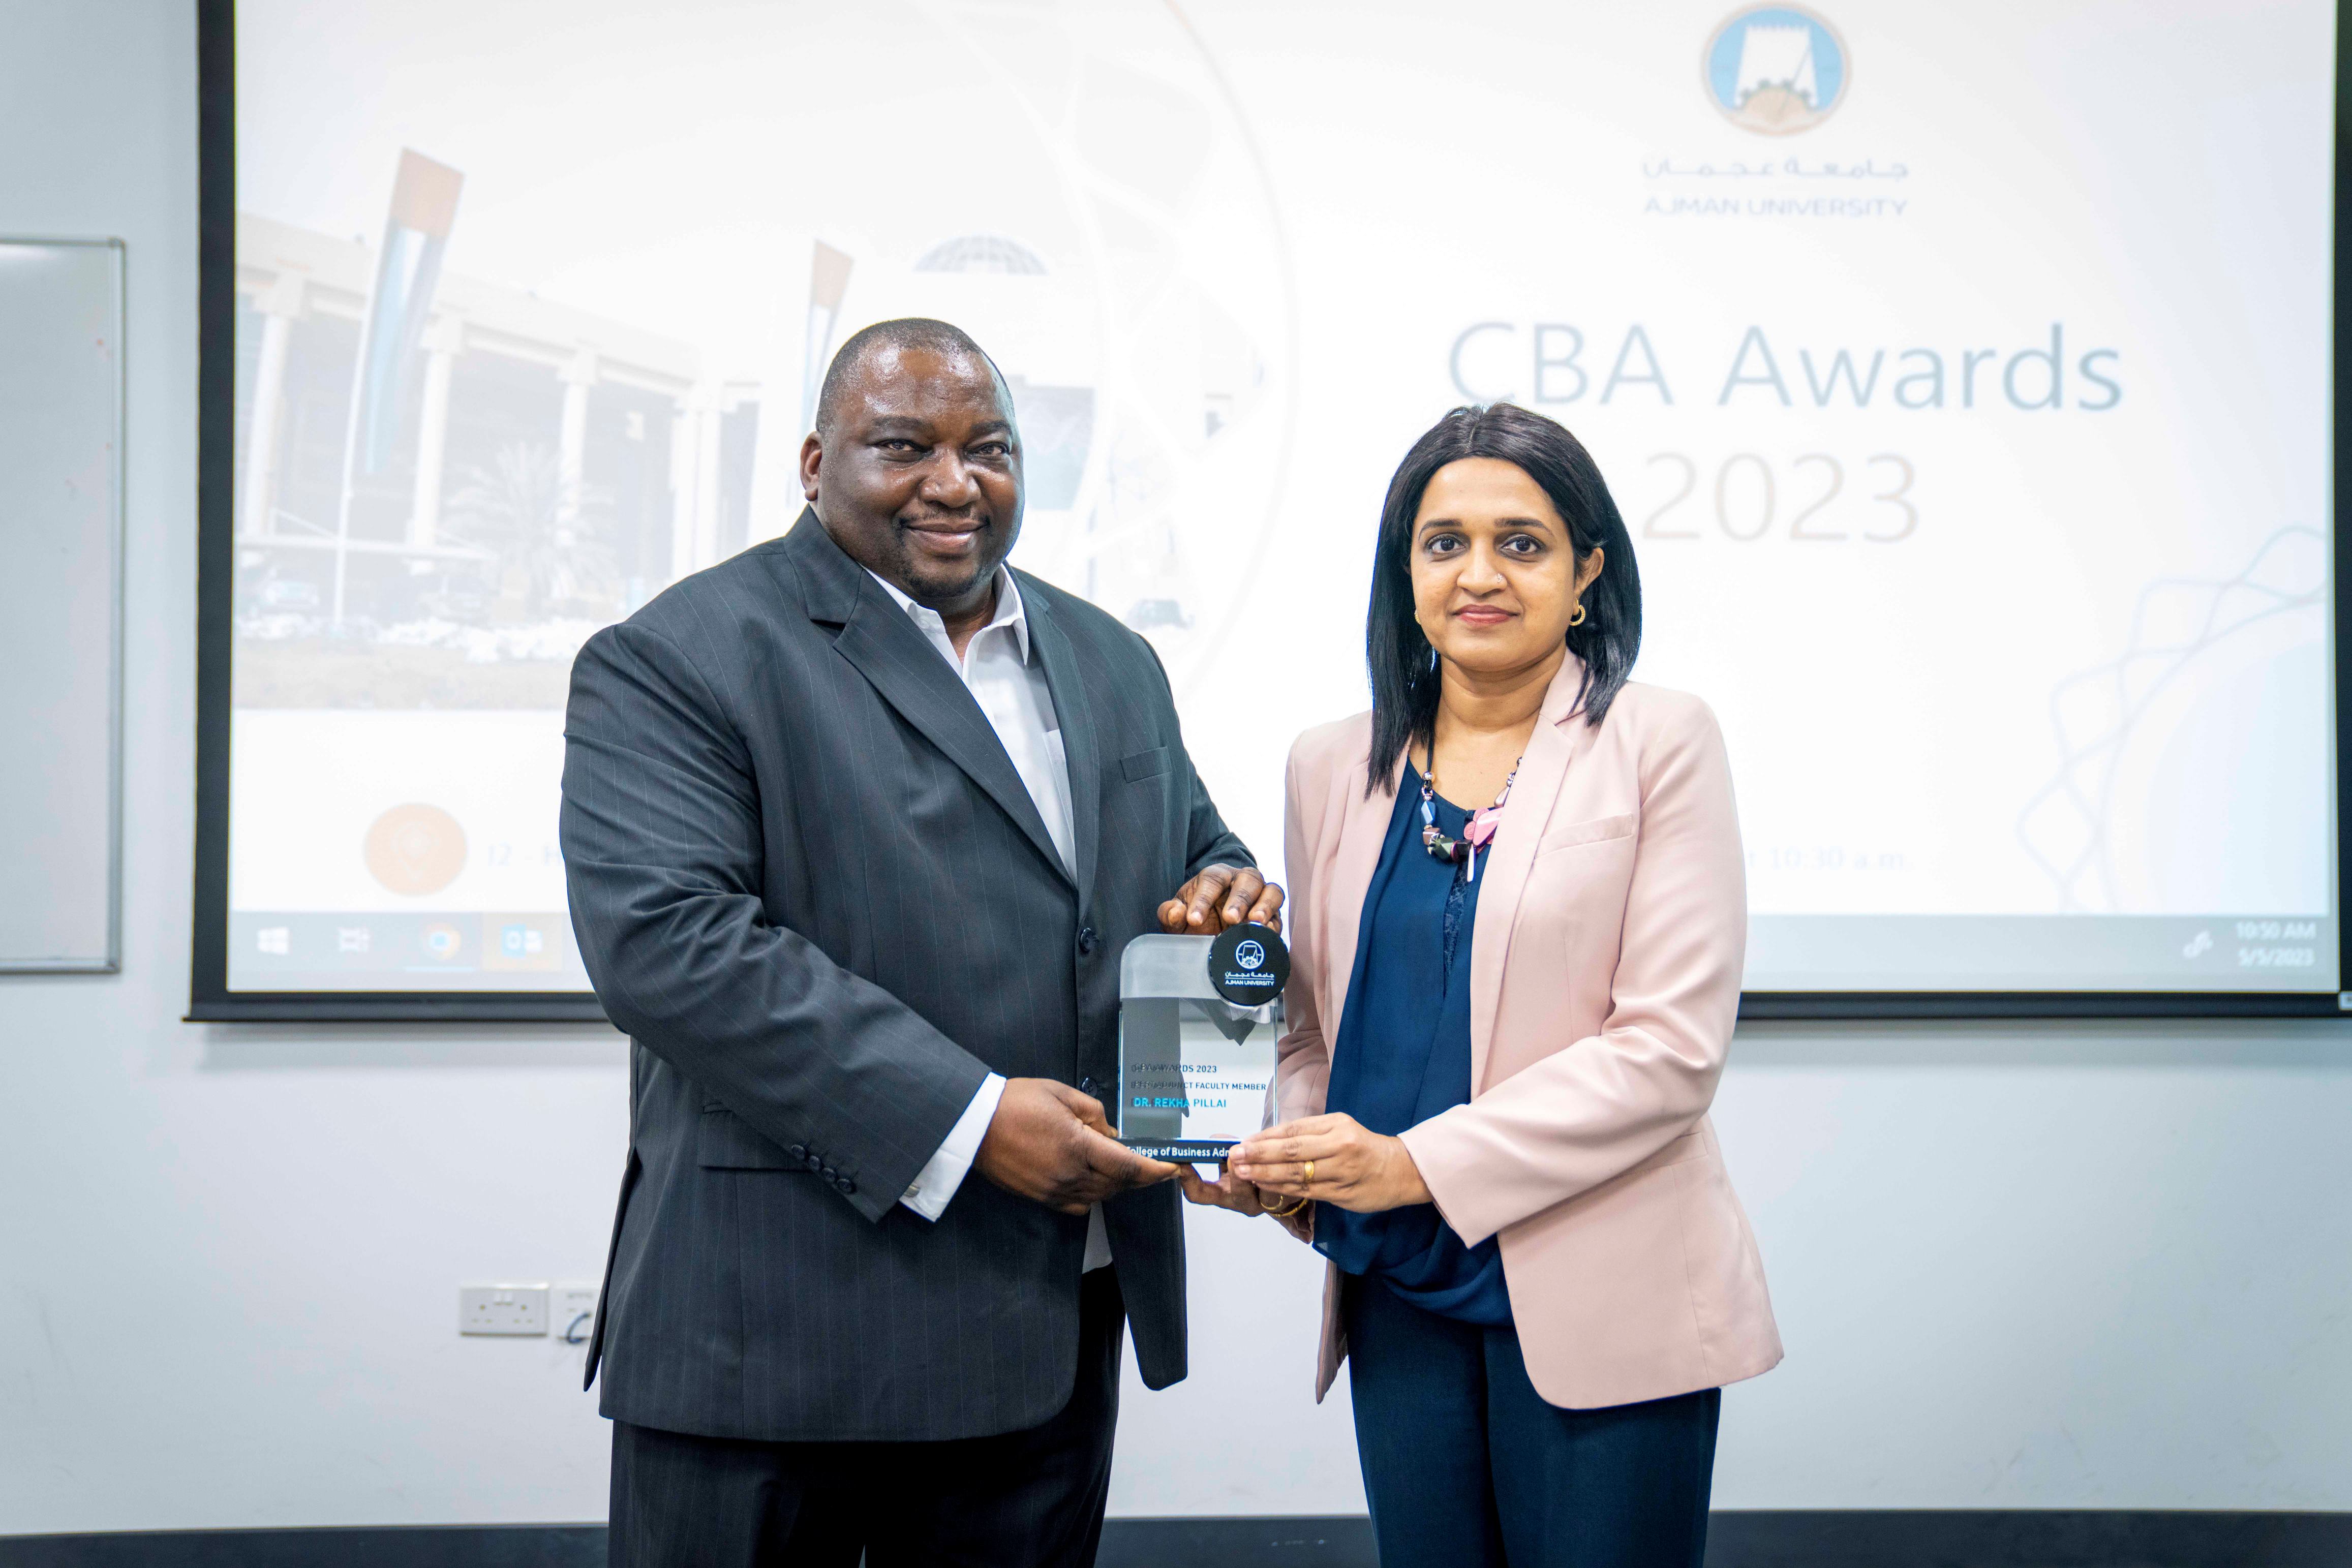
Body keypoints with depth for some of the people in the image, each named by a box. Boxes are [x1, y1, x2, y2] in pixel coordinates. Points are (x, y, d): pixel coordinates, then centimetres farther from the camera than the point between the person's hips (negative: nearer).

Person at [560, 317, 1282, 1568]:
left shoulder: (1112, 666, 15)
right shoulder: (680, 660, -8)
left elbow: (1193, 859, 23)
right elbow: (664, 942, -19)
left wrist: (1226, 898, -3)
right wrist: (964, 1119, -22)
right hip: (775, 1326, -6)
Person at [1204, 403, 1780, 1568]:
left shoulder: (1660, 746, -5)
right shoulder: (1334, 767, 9)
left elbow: (1672, 1044, -11)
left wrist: (1423, 1163, -17)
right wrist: (1285, 1157, -5)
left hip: (1601, 1305, -4)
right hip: (1399, 1296, 4)